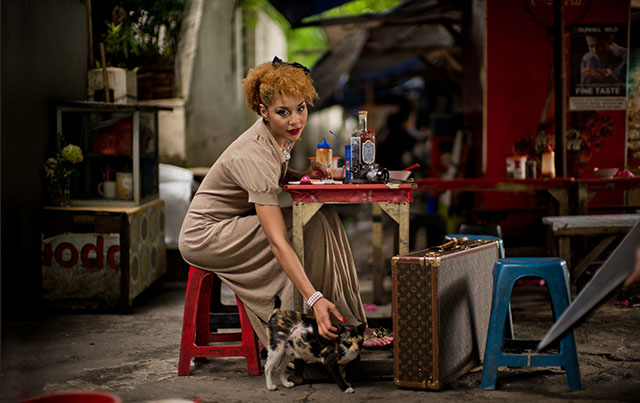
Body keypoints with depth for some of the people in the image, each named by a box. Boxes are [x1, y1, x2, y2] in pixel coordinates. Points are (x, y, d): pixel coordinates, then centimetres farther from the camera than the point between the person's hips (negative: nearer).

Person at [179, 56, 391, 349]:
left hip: (238, 222, 9)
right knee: (311, 225, -22)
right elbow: (277, 242, -37)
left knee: (324, 215, -7)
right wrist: (315, 299, -44)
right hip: (205, 238, -9)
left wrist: (302, 176, -4)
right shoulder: (254, 156, -31)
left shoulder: (283, 134, -5)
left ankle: (351, 326, -6)